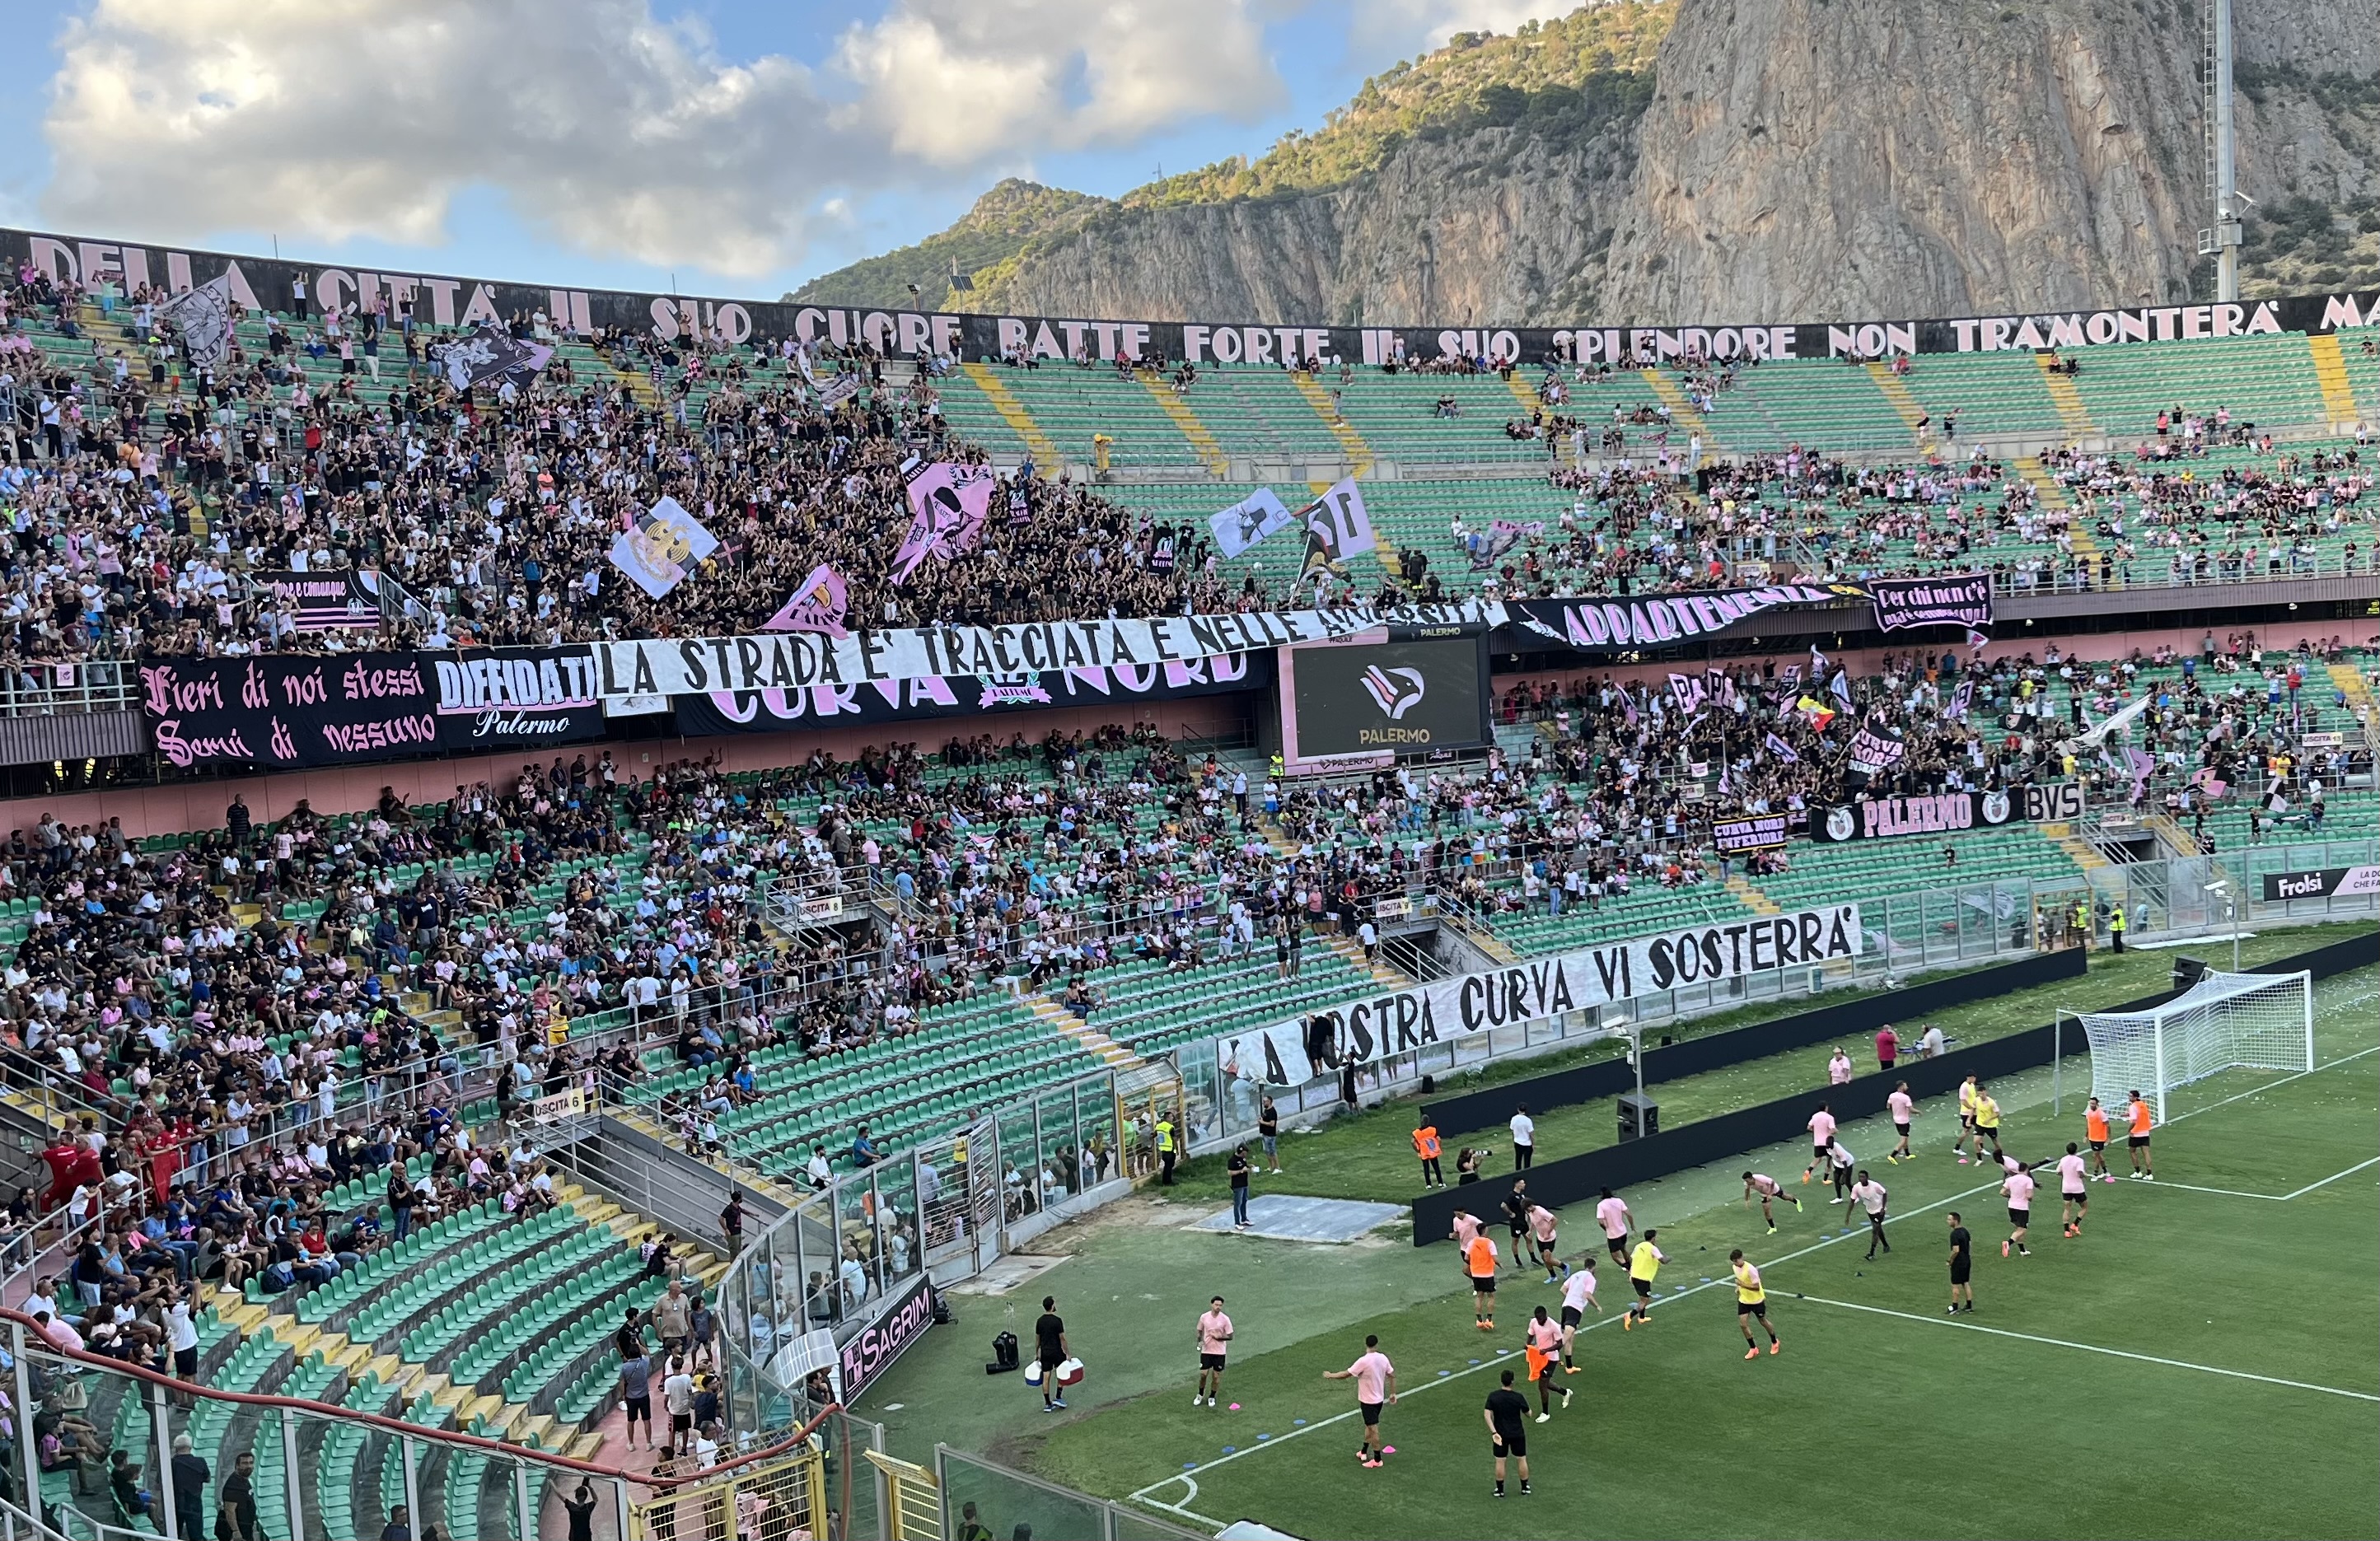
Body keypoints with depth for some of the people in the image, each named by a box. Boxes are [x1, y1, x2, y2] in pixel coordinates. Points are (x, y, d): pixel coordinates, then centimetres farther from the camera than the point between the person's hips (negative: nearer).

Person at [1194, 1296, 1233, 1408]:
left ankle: (1212, 1397, 24)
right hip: (1206, 1351, 1)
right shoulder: (1204, 1317, -3)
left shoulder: (1225, 1319, -8)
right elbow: (1199, 1331, 10)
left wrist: (1218, 1337, -18)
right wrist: (1200, 1341, -8)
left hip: (1219, 1352, -1)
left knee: (1216, 1376, 5)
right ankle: (1200, 1395, 23)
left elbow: (1230, 1336, -4)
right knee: (1203, 1374, -2)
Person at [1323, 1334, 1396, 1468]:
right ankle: (1364, 1452, 34)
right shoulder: (1383, 1358, -5)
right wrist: (1393, 1393, 19)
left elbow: (1346, 1374, -18)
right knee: (1369, 1426, 21)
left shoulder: (1364, 1361, -25)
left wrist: (1330, 1375, -3)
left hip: (1368, 1401, -7)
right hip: (1379, 1399, 7)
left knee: (1373, 1429, 0)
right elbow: (1392, 1375, 6)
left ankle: (1377, 1460, 6)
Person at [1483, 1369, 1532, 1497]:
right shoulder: (1518, 1397, -15)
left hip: (1500, 1434, 1)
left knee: (1500, 1461, 11)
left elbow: (1487, 1414, -17)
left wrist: (1494, 1432, -18)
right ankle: (1525, 1488, 27)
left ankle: (1500, 1490, 19)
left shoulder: (1493, 1396, -11)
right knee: (1522, 1460, 16)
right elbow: (1528, 1414, -4)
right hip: (1518, 1434, -1)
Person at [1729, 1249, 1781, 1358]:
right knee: (1743, 1324, -3)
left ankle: (1774, 1343, 39)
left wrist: (1742, 1285, -35)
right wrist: (1738, 1288, 2)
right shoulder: (1735, 1267, -5)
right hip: (1743, 1300, 6)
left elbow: (1757, 1287, -27)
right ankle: (1753, 1348, 12)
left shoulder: (1750, 1269, -29)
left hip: (1756, 1301, -6)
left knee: (1763, 1322, 13)